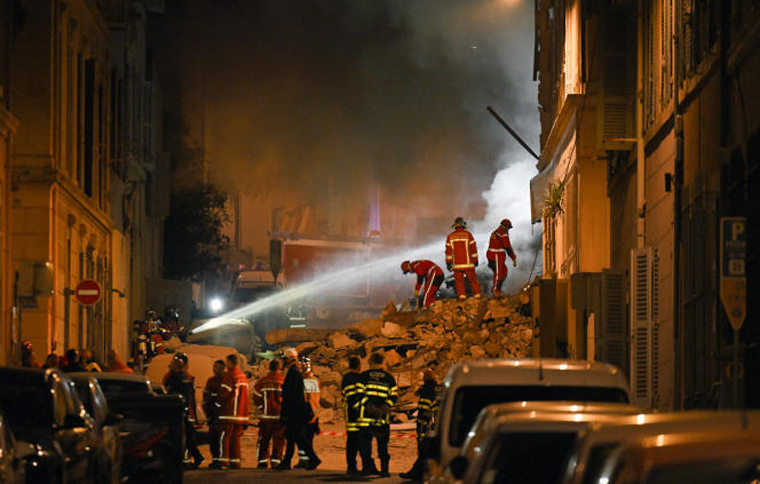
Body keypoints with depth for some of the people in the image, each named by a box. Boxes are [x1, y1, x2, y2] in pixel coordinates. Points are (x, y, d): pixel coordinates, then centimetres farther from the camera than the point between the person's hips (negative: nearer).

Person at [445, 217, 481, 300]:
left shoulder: (450, 236, 2)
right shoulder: (468, 234, -4)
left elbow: (448, 250, 2)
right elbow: (473, 248, -3)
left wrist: (448, 263, 7)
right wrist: (475, 260, 5)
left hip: (456, 264, 1)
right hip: (468, 262, -1)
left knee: (459, 280, 5)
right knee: (472, 279, 8)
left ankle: (461, 295, -5)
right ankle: (477, 294, 10)